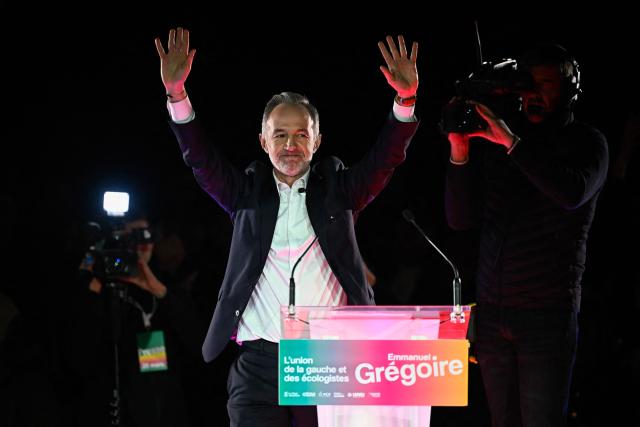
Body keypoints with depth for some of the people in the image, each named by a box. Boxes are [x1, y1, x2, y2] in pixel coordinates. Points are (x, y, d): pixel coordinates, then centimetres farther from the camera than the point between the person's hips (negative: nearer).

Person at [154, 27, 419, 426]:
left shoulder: (337, 188, 12)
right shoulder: (248, 192, 13)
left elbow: (386, 159, 0)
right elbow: (202, 159, 2)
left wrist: (406, 99, -17)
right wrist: (176, 93, -12)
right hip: (259, 362, 0)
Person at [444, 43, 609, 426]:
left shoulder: (586, 142, 0)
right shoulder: (493, 138, 9)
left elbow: (572, 193, -22)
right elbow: (461, 219, 5)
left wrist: (512, 143, -25)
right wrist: (460, 154, -9)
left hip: (548, 312, -4)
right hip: (492, 309, 4)